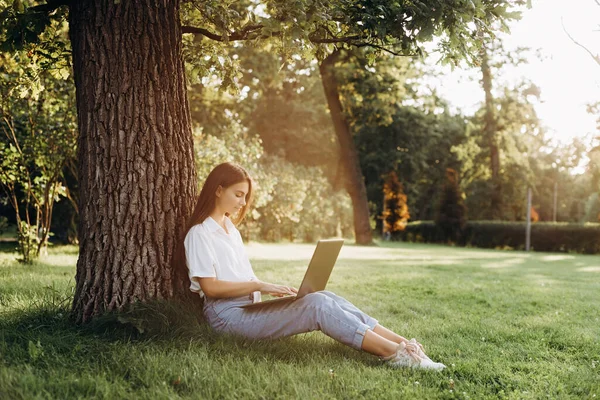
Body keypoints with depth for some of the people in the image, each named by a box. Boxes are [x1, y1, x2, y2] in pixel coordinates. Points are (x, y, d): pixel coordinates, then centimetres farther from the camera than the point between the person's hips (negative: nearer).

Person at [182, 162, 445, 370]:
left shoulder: (231, 230, 20)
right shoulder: (199, 234, -6)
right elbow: (210, 287, -15)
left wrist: (271, 288, 3)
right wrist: (260, 286, -19)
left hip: (249, 306, 8)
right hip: (229, 316, -8)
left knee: (325, 297, -15)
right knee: (317, 305, -25)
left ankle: (402, 344, -24)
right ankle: (394, 353, -31)